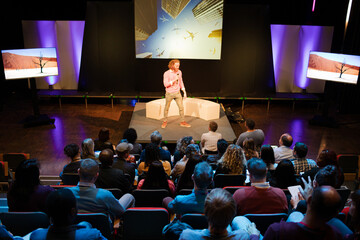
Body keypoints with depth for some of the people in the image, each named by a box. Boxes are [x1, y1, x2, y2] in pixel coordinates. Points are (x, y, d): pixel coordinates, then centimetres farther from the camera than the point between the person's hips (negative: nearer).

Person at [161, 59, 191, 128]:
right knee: (166, 108, 10)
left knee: (181, 107, 1)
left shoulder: (179, 72, 0)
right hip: (169, 94, -3)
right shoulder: (166, 73, -14)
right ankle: (165, 121, 28)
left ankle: (183, 122, 13)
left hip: (177, 93, 3)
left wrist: (184, 91, 8)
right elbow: (165, 84, -19)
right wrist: (174, 80, -27)